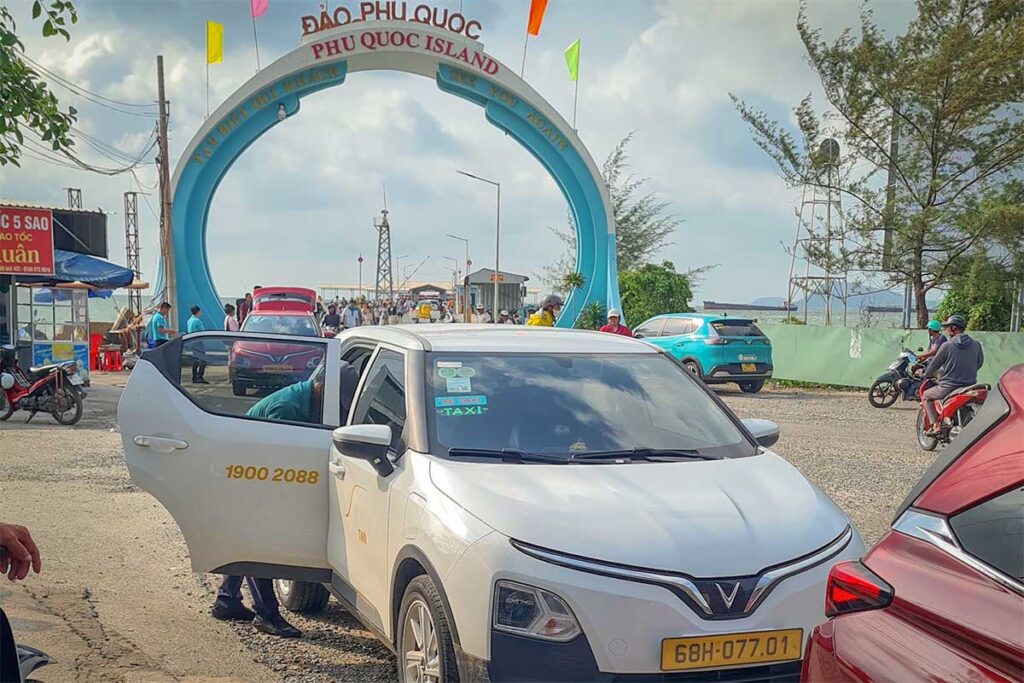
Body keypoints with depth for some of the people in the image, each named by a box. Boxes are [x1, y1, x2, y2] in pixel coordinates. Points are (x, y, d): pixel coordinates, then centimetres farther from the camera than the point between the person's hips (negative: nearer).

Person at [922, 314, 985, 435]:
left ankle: (936, 425, 4)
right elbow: (979, 363, 14)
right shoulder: (976, 344, 0)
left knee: (926, 395, 20)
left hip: (948, 388, -4)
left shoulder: (947, 346, -11)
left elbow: (934, 365, -1)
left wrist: (926, 375, 19)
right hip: (970, 386, 5)